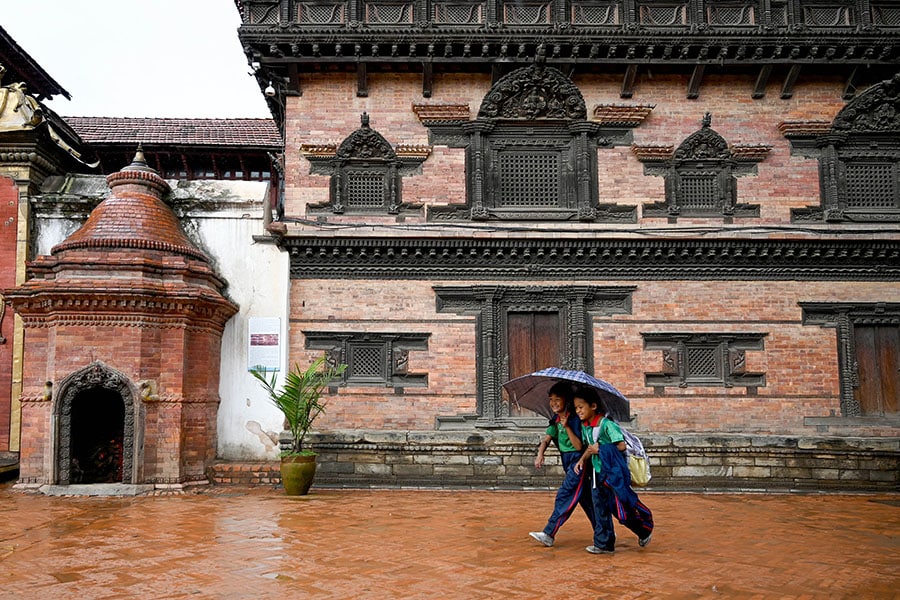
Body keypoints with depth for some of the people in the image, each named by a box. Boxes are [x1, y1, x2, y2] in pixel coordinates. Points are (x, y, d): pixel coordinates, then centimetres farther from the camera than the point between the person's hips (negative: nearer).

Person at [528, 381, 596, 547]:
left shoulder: (574, 419, -17)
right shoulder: (555, 420, 7)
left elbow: (578, 446, -22)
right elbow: (547, 438, 1)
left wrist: (567, 426, -29)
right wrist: (540, 454, -17)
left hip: (578, 460, -8)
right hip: (567, 462, 8)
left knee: (565, 495, -13)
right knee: (585, 498, 13)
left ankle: (549, 534, -14)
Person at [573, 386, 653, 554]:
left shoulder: (606, 424, -18)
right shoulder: (584, 426, 6)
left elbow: (621, 446, -21)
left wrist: (600, 449, -19)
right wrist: (582, 459, 0)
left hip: (613, 471, -7)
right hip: (597, 472, 7)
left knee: (622, 507, 1)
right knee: (600, 509, 9)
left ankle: (645, 530, 26)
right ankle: (603, 544, 17)